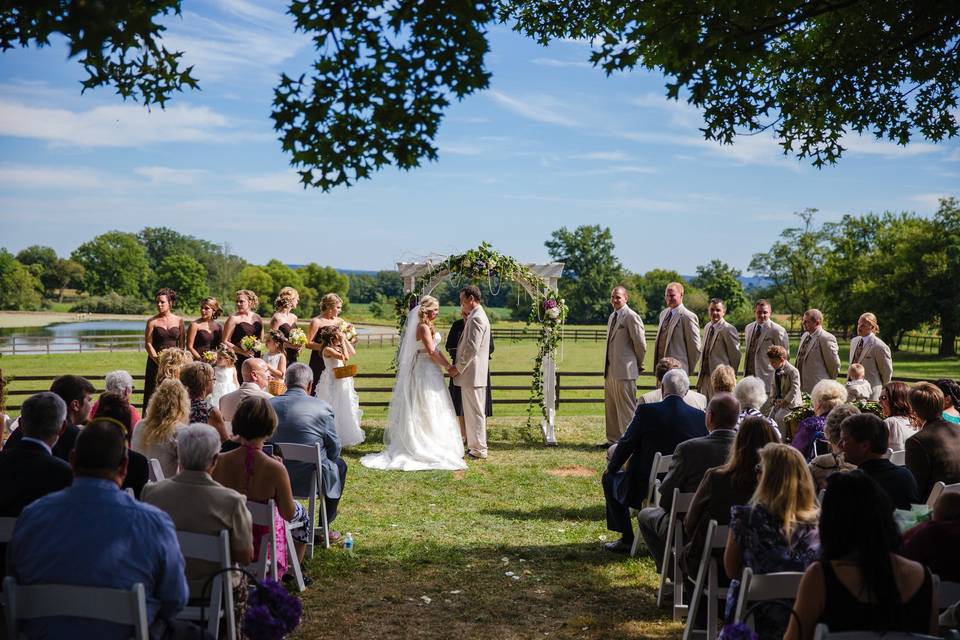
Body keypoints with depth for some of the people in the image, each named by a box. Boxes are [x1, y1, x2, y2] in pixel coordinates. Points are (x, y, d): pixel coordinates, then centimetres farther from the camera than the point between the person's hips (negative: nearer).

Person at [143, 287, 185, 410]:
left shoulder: (179, 321, 8)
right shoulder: (152, 321, 0)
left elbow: (182, 344, 9)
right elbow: (148, 344, -4)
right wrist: (158, 360, -15)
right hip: (156, 362, -2)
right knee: (155, 394, -4)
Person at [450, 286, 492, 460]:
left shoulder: (476, 318, -16)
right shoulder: (477, 316, 17)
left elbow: (472, 348, -21)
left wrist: (458, 368, -13)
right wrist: (457, 366, 11)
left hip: (472, 373, -10)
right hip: (472, 373, 10)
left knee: (474, 412, -4)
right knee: (472, 412, 14)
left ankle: (479, 450, 1)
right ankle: (475, 446, 20)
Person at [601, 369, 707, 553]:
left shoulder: (646, 411, -14)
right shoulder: (700, 416, -6)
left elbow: (626, 444, -5)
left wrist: (611, 467, 13)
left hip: (645, 488, -4)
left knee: (610, 479, 22)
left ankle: (627, 539, 20)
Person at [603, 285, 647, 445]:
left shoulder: (631, 316, -12)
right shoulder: (612, 316, 16)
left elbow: (640, 343, -11)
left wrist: (638, 364, 0)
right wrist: (607, 367, 18)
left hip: (625, 370, -9)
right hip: (610, 370, 9)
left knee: (626, 407, -3)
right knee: (610, 407, 14)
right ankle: (614, 439, 23)